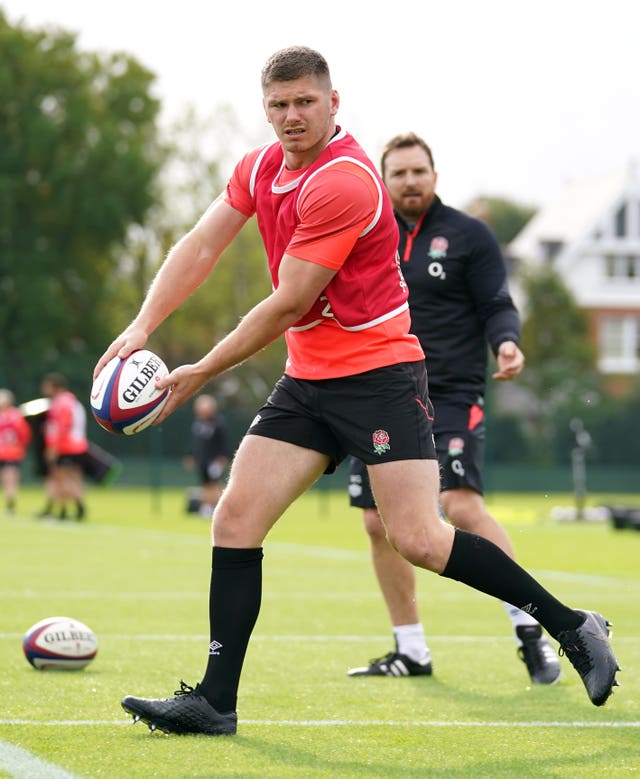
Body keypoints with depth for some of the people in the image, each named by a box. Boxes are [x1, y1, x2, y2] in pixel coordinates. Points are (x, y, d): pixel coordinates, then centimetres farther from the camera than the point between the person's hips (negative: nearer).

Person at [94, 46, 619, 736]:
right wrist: (141, 327, -8)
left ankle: (571, 627, 0)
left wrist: (201, 374, -9)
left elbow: (287, 305, -18)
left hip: (378, 375, -8)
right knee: (235, 517, -2)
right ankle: (215, 702, 2)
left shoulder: (344, 182, -20)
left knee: (417, 539, -15)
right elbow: (200, 246, 7)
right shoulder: (260, 167, 8)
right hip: (307, 379, 8)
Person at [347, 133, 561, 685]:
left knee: (463, 507, -22)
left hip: (450, 396, -5)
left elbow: (498, 307, -4)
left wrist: (507, 342, -24)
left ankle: (529, 629, -13)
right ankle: (411, 651, 16)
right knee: (380, 523, 4)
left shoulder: (468, 235, -1)